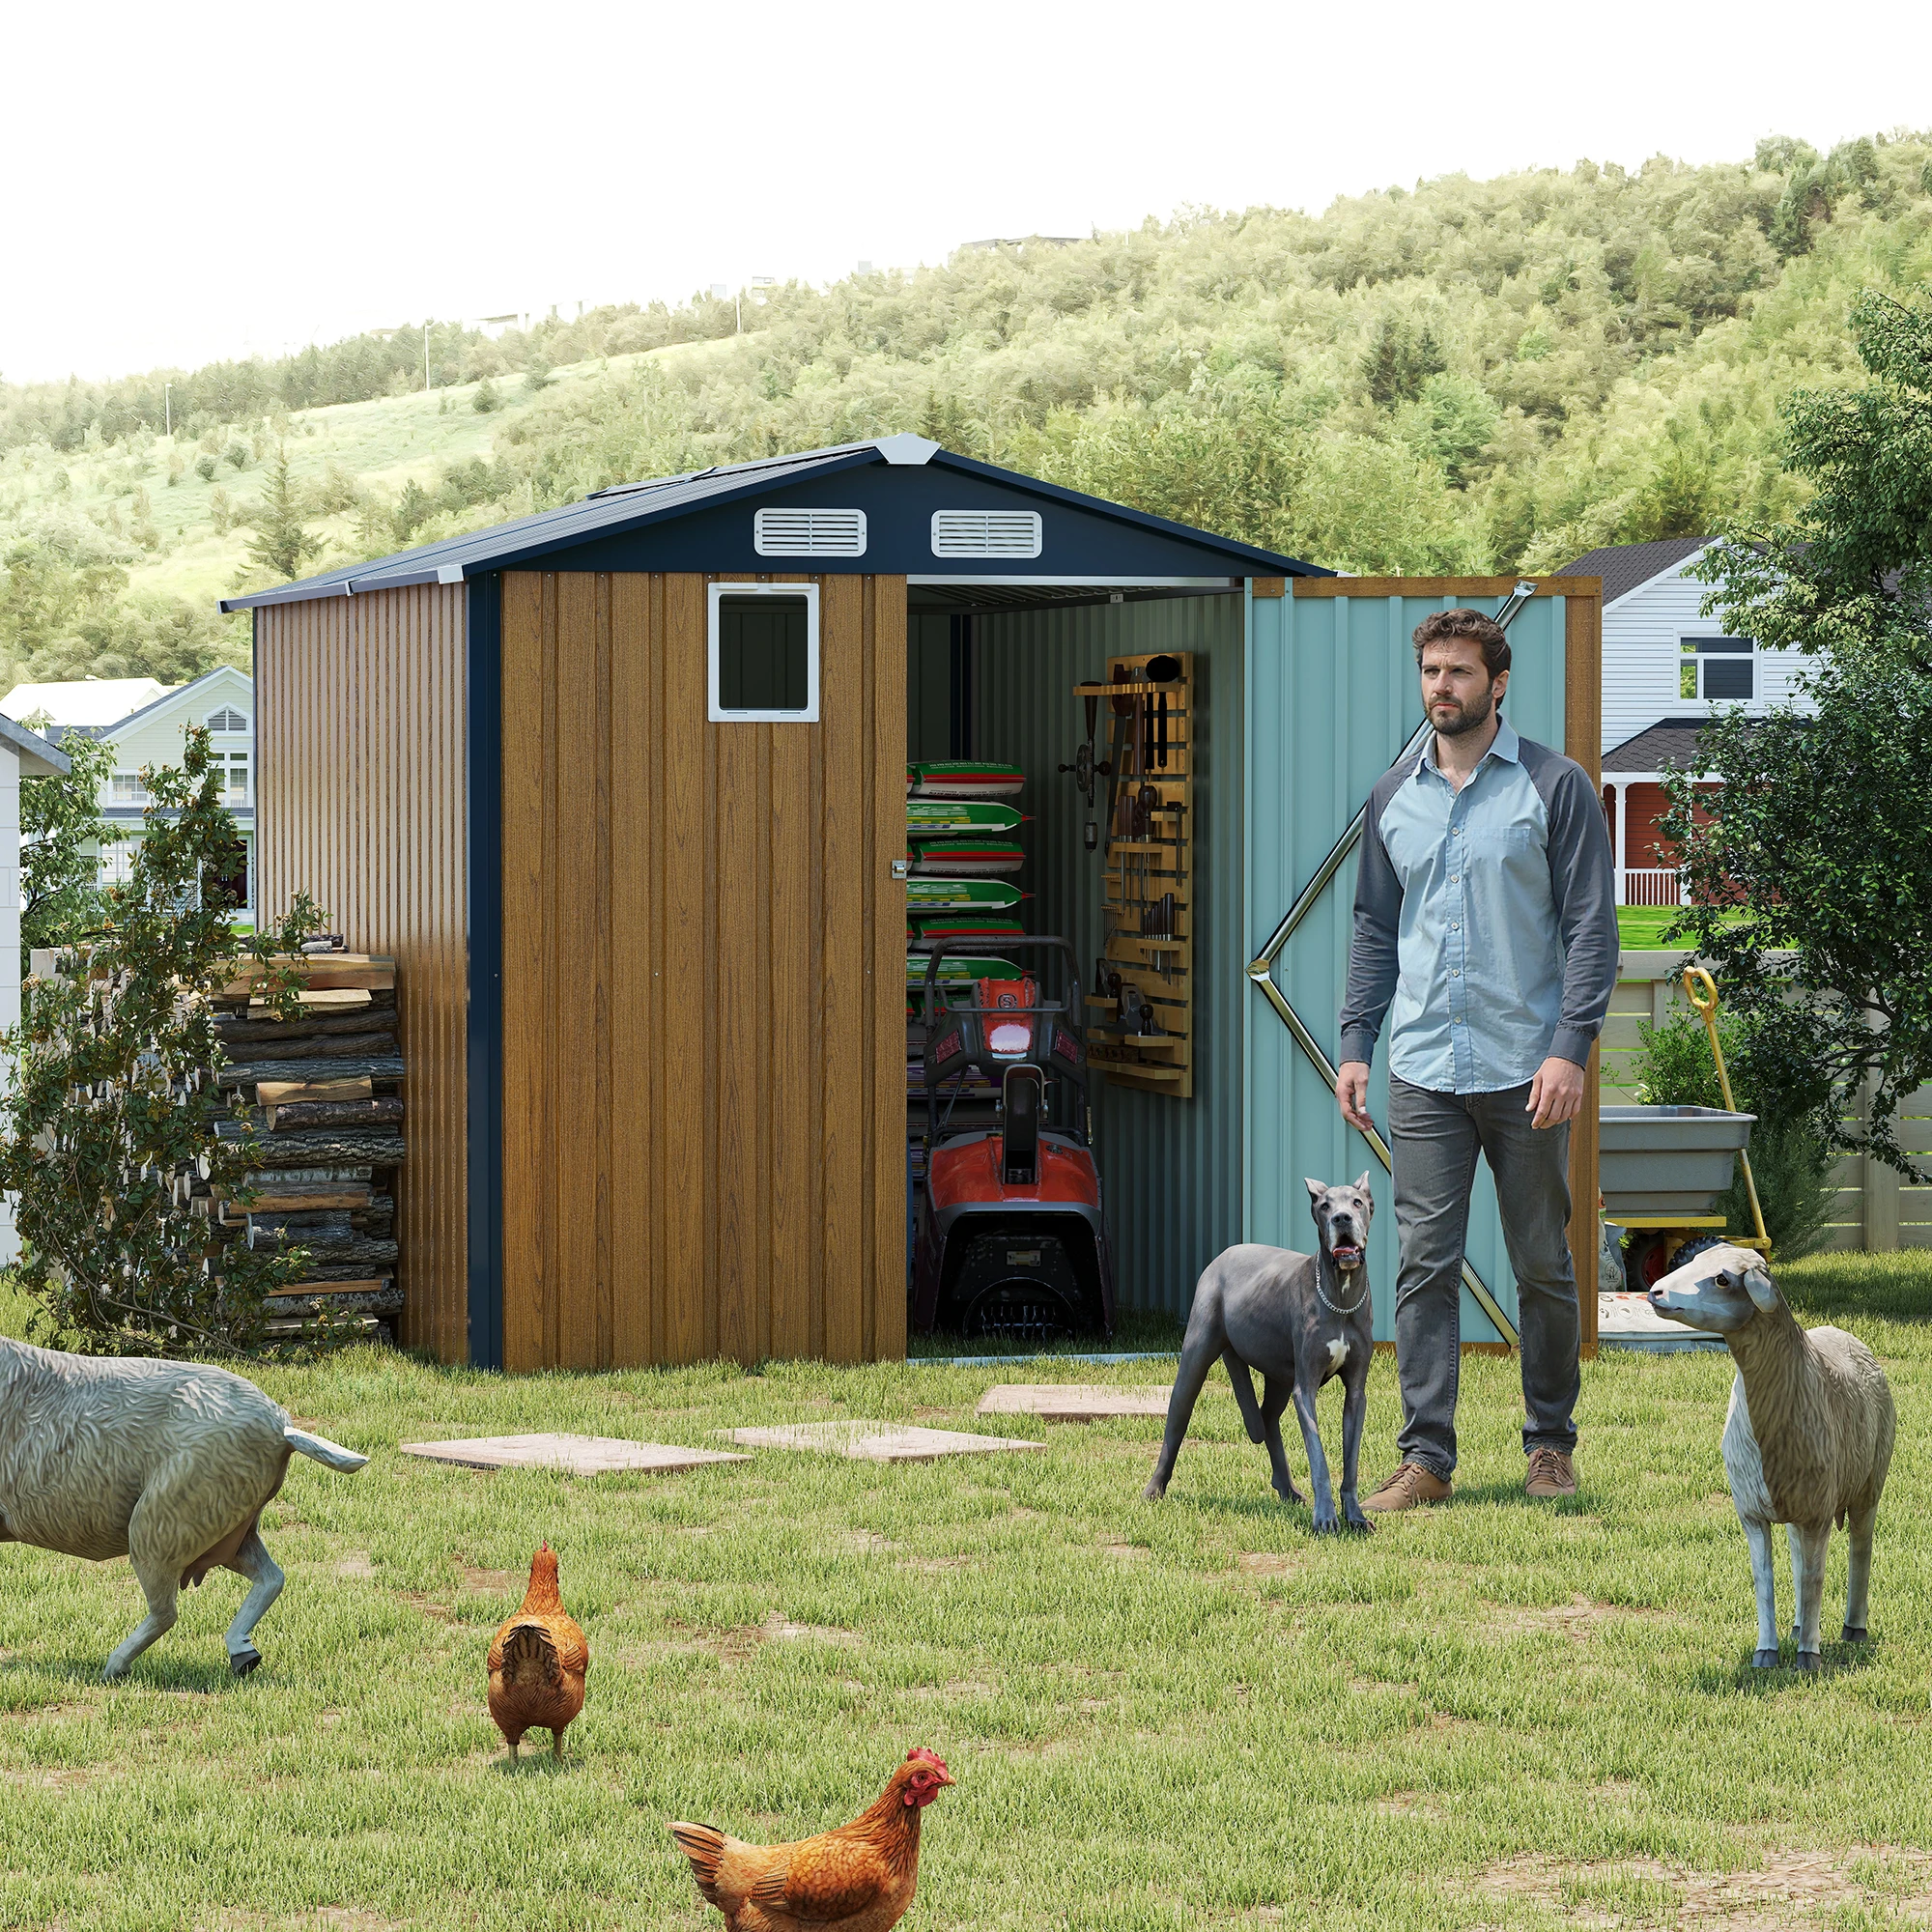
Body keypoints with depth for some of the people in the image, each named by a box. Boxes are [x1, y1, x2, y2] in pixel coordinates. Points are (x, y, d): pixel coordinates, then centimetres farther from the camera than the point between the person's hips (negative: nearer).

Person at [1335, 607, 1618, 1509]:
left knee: (1543, 1267, 6)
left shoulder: (1555, 786, -1)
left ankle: (1550, 1444, 19)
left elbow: (1590, 924, -4)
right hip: (1422, 1072, 3)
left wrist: (1571, 1047, -13)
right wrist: (1354, 1044, 9)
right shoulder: (1393, 797, 12)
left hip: (1526, 1070, -3)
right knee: (1423, 1264, -3)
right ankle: (1426, 1456, -1)